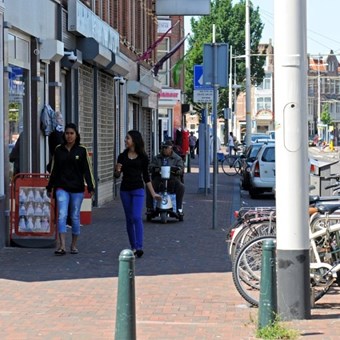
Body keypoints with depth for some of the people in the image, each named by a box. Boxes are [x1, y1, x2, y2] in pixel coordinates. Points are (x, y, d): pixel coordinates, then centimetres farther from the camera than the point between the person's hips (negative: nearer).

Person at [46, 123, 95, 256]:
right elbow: (54, 170, 12)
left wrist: (91, 187, -7)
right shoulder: (58, 150, 6)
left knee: (75, 217, 6)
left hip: (77, 188, -1)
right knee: (62, 215, -11)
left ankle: (74, 245, 18)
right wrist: (49, 187, 14)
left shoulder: (82, 151, 1)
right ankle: (62, 246, -16)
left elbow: (87, 170, 0)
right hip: (62, 188, 1)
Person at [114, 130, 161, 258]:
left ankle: (139, 247, -21)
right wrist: (117, 170, -14)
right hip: (125, 190, 3)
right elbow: (117, 175, 10)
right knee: (129, 219, 8)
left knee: (137, 217, -16)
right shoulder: (122, 156, 7)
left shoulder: (142, 157, 1)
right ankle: (133, 247, 16)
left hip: (138, 189, -3)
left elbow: (146, 176, 8)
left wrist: (153, 193, 8)